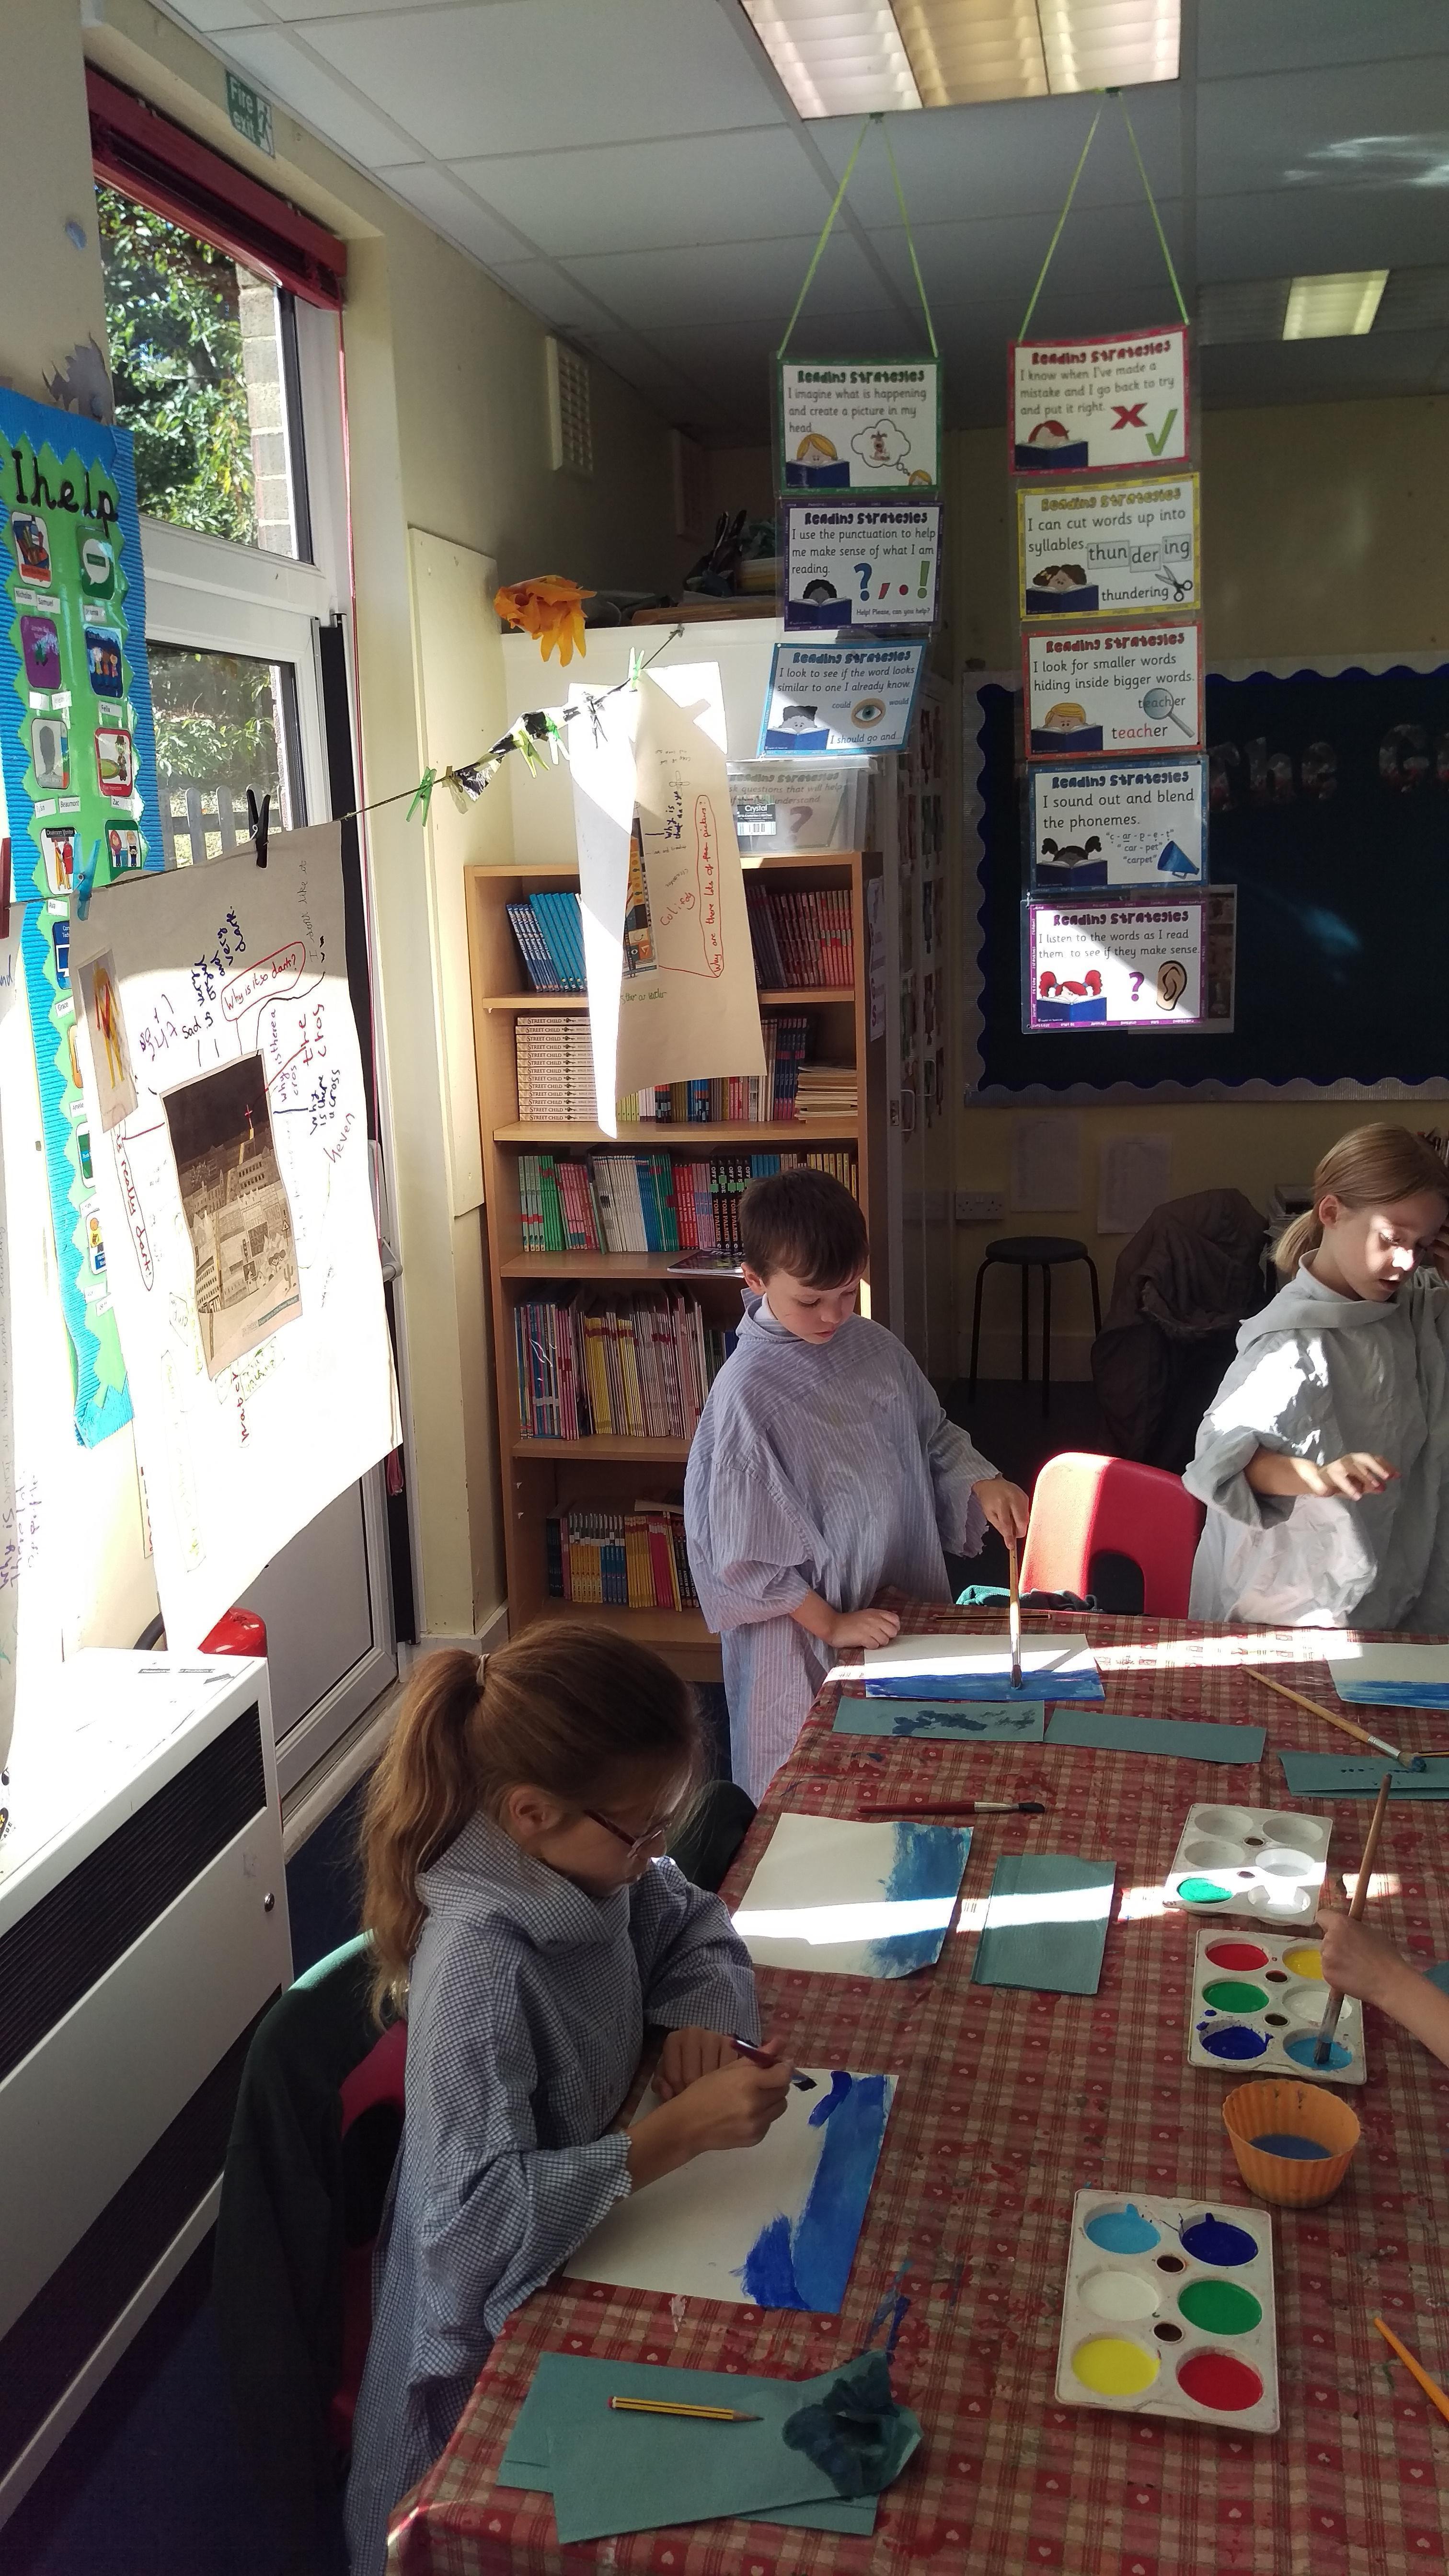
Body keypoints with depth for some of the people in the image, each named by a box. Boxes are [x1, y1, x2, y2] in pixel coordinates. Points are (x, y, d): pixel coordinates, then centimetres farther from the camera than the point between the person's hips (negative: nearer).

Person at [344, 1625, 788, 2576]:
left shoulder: (587, 1855, -13)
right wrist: (680, 2131, -37)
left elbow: (694, 1926, 6)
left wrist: (703, 2019, -14)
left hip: (590, 2235, 7)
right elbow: (482, 2218, -34)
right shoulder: (481, 1964, -34)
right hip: (501, 2328, -7)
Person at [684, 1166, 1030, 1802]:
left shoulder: (876, 1349, -2)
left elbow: (933, 1436, 13)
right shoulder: (748, 1392, -21)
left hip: (909, 1610, 6)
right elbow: (744, 1553, -17)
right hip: (808, 1637, -6)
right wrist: (831, 1624, -15)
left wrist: (983, 1483, -7)